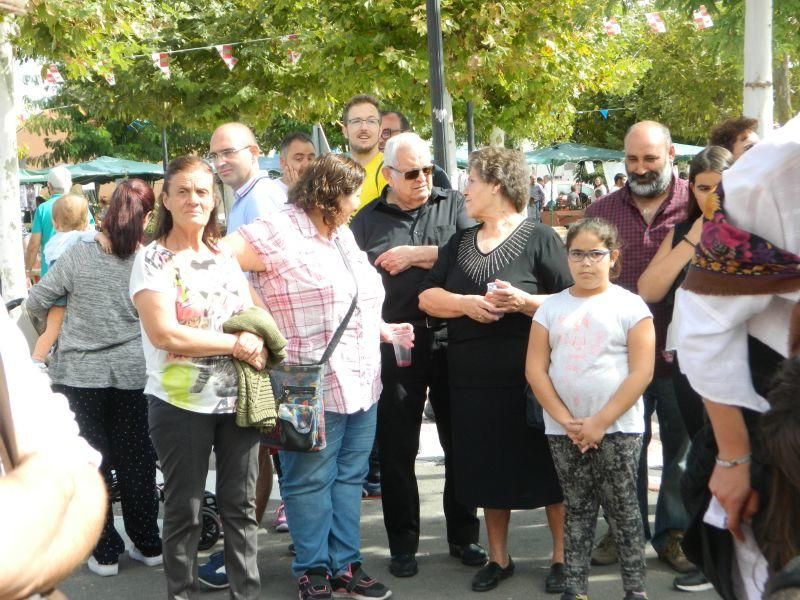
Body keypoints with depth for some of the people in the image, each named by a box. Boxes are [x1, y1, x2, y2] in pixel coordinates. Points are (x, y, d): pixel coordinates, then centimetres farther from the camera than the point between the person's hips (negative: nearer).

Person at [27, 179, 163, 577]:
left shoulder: (79, 255, -9)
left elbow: (37, 302, -2)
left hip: (80, 374, -1)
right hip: (133, 374, 1)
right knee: (136, 462, 13)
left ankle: (105, 552, 15)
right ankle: (148, 546, 23)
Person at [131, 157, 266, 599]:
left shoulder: (226, 257, 11)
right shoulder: (153, 259, -6)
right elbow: (163, 333, -17)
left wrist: (259, 343, -9)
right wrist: (236, 344, -15)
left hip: (237, 399, 5)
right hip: (181, 404, -5)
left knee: (240, 505, 11)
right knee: (184, 509, 5)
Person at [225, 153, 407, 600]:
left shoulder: (343, 234, 16)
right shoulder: (277, 233, -12)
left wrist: (381, 329, 16)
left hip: (362, 383, 8)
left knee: (350, 477, 13)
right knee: (311, 481, 3)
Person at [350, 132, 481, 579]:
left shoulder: (453, 205, 7)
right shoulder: (368, 221, 6)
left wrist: (416, 254, -11)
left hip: (451, 339, 1)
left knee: (460, 441, 9)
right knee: (398, 449, 6)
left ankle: (464, 536, 24)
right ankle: (403, 544, 19)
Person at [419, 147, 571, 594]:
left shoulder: (539, 238, -3)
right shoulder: (460, 242, 14)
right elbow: (428, 297, 7)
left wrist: (524, 301, -22)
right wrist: (466, 303, -11)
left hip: (531, 376, -5)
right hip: (473, 378, 5)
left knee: (547, 467, 2)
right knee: (489, 469, 11)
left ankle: (562, 557, 16)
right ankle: (499, 558, 24)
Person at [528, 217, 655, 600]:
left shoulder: (630, 306, -3)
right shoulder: (551, 308, 6)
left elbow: (641, 372, -8)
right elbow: (535, 369, 1)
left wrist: (601, 422, -13)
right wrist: (566, 421, -9)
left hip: (618, 428, -3)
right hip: (563, 431, 3)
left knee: (623, 509, 2)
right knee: (577, 510, 9)